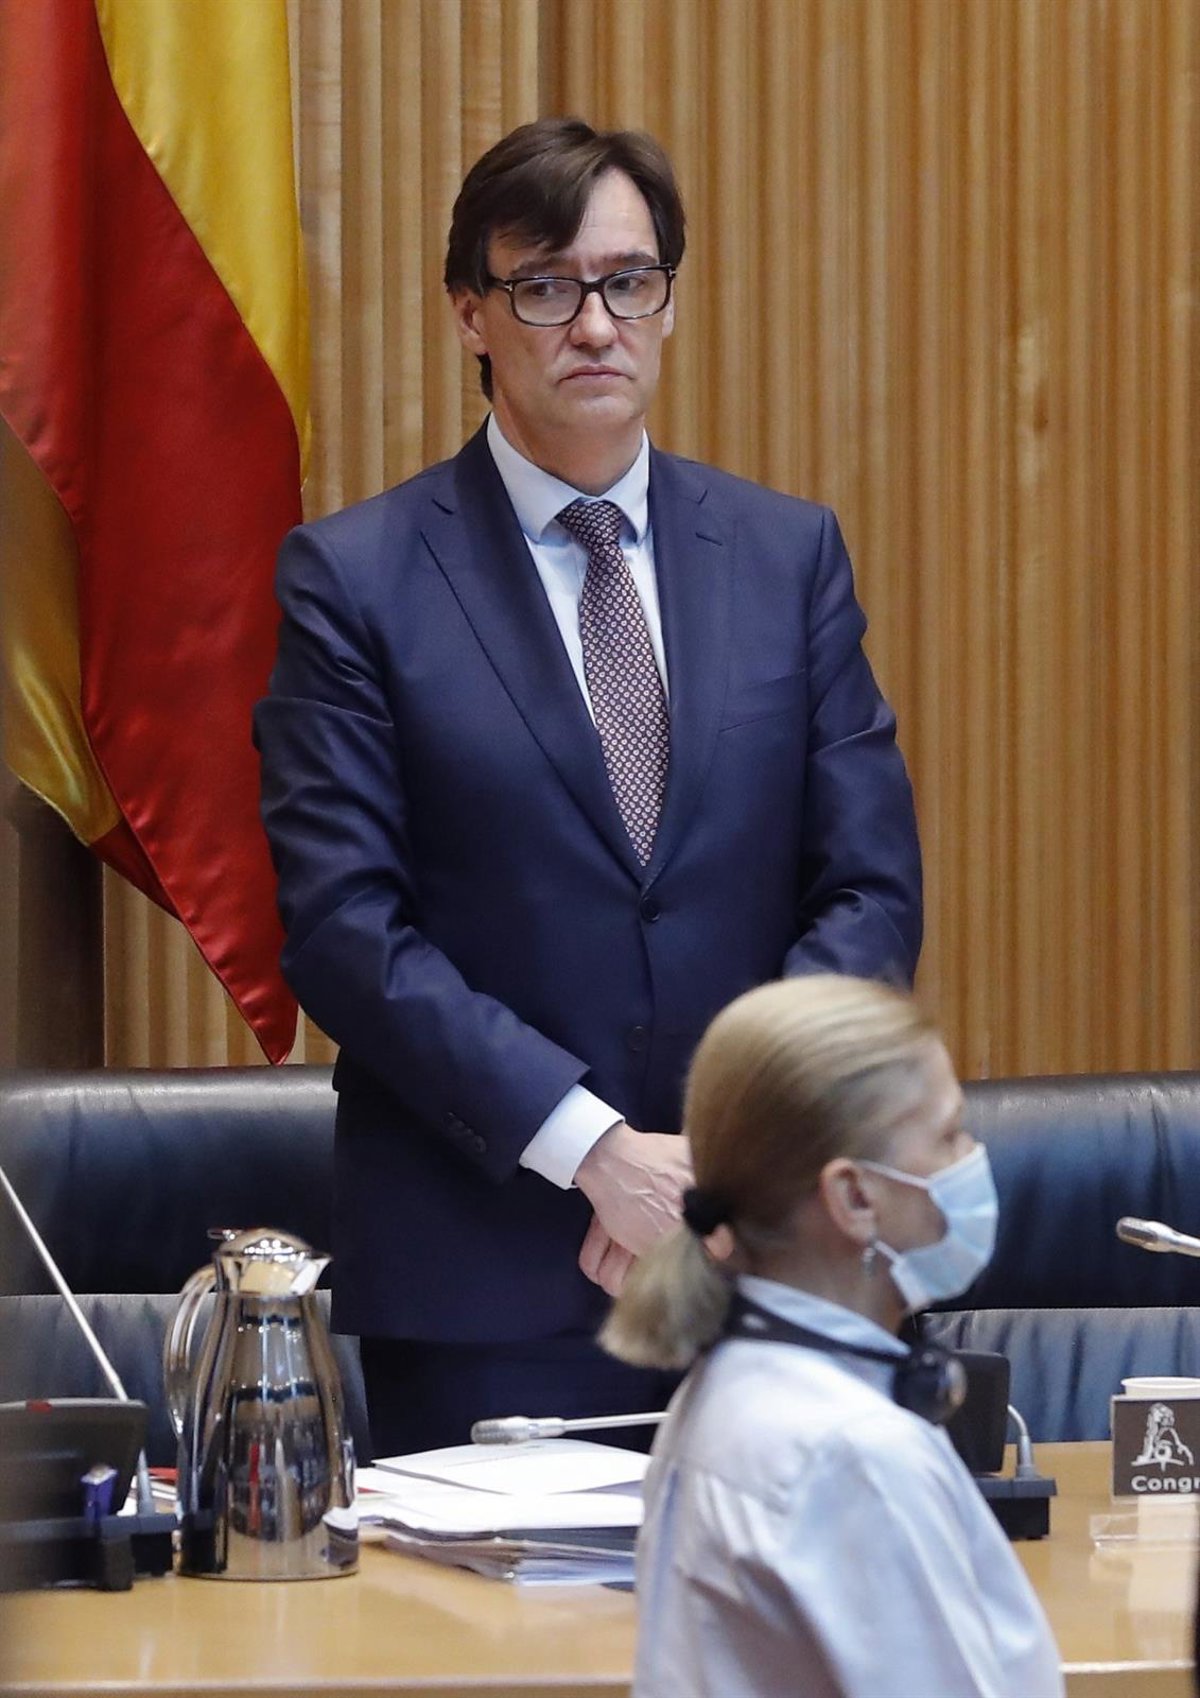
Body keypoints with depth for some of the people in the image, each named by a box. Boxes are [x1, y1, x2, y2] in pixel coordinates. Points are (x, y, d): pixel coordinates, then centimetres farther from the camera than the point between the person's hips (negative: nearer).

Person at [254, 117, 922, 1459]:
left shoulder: (789, 555, 9)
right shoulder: (352, 579, -1)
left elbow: (871, 891, 4)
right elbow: (342, 924, -9)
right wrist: (593, 1148, -17)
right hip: (481, 1289, -3)